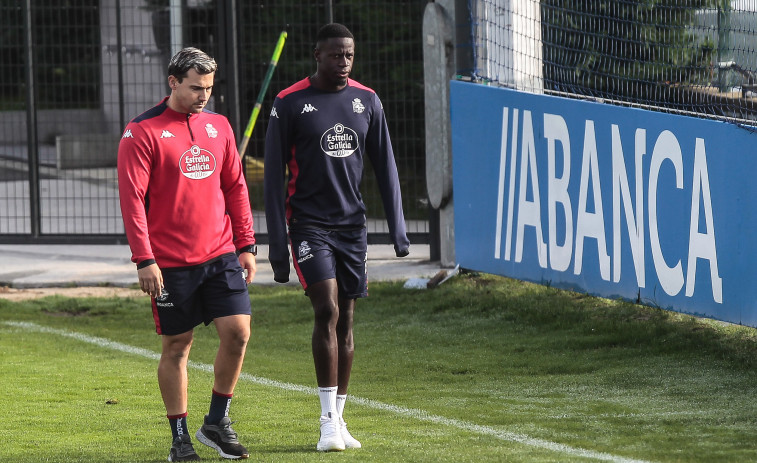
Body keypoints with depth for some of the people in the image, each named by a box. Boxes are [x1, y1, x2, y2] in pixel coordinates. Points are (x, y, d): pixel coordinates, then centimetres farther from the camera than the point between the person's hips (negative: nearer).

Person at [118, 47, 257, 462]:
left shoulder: (218, 126, 10)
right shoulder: (142, 132, -7)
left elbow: (235, 188, 16)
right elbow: (132, 198, -10)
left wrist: (246, 245, 12)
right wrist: (144, 260, -15)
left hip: (220, 255, 4)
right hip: (170, 263, -4)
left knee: (237, 331, -5)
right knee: (176, 346, 3)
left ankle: (217, 422, 12)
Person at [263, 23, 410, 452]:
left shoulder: (367, 101, 6)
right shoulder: (290, 104, -6)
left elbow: (386, 167, 11)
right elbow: (274, 177, -5)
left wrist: (398, 227, 3)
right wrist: (278, 245, -9)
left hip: (352, 224, 4)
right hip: (309, 224, -4)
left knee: (346, 321, 5)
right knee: (327, 311, -16)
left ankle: (339, 419, 13)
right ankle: (329, 420, -14)